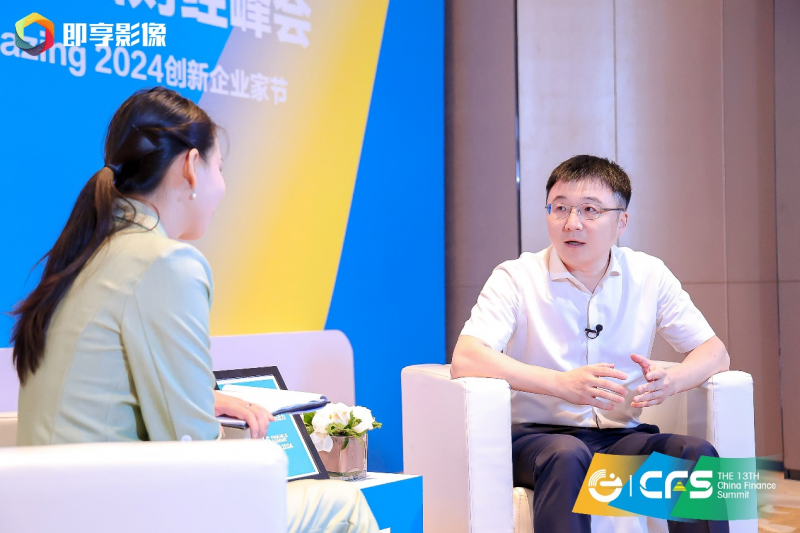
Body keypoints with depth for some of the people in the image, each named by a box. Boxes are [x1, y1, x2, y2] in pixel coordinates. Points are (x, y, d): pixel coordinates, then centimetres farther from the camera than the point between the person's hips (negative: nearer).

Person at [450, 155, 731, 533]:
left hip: (621, 437, 3)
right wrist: (562, 383, -30)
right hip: (536, 436, -3)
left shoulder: (649, 276, 5)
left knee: (698, 453, -23)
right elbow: (464, 360, -19)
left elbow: (715, 353, 7)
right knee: (568, 455, -35)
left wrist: (671, 380, -18)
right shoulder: (516, 278, -6)